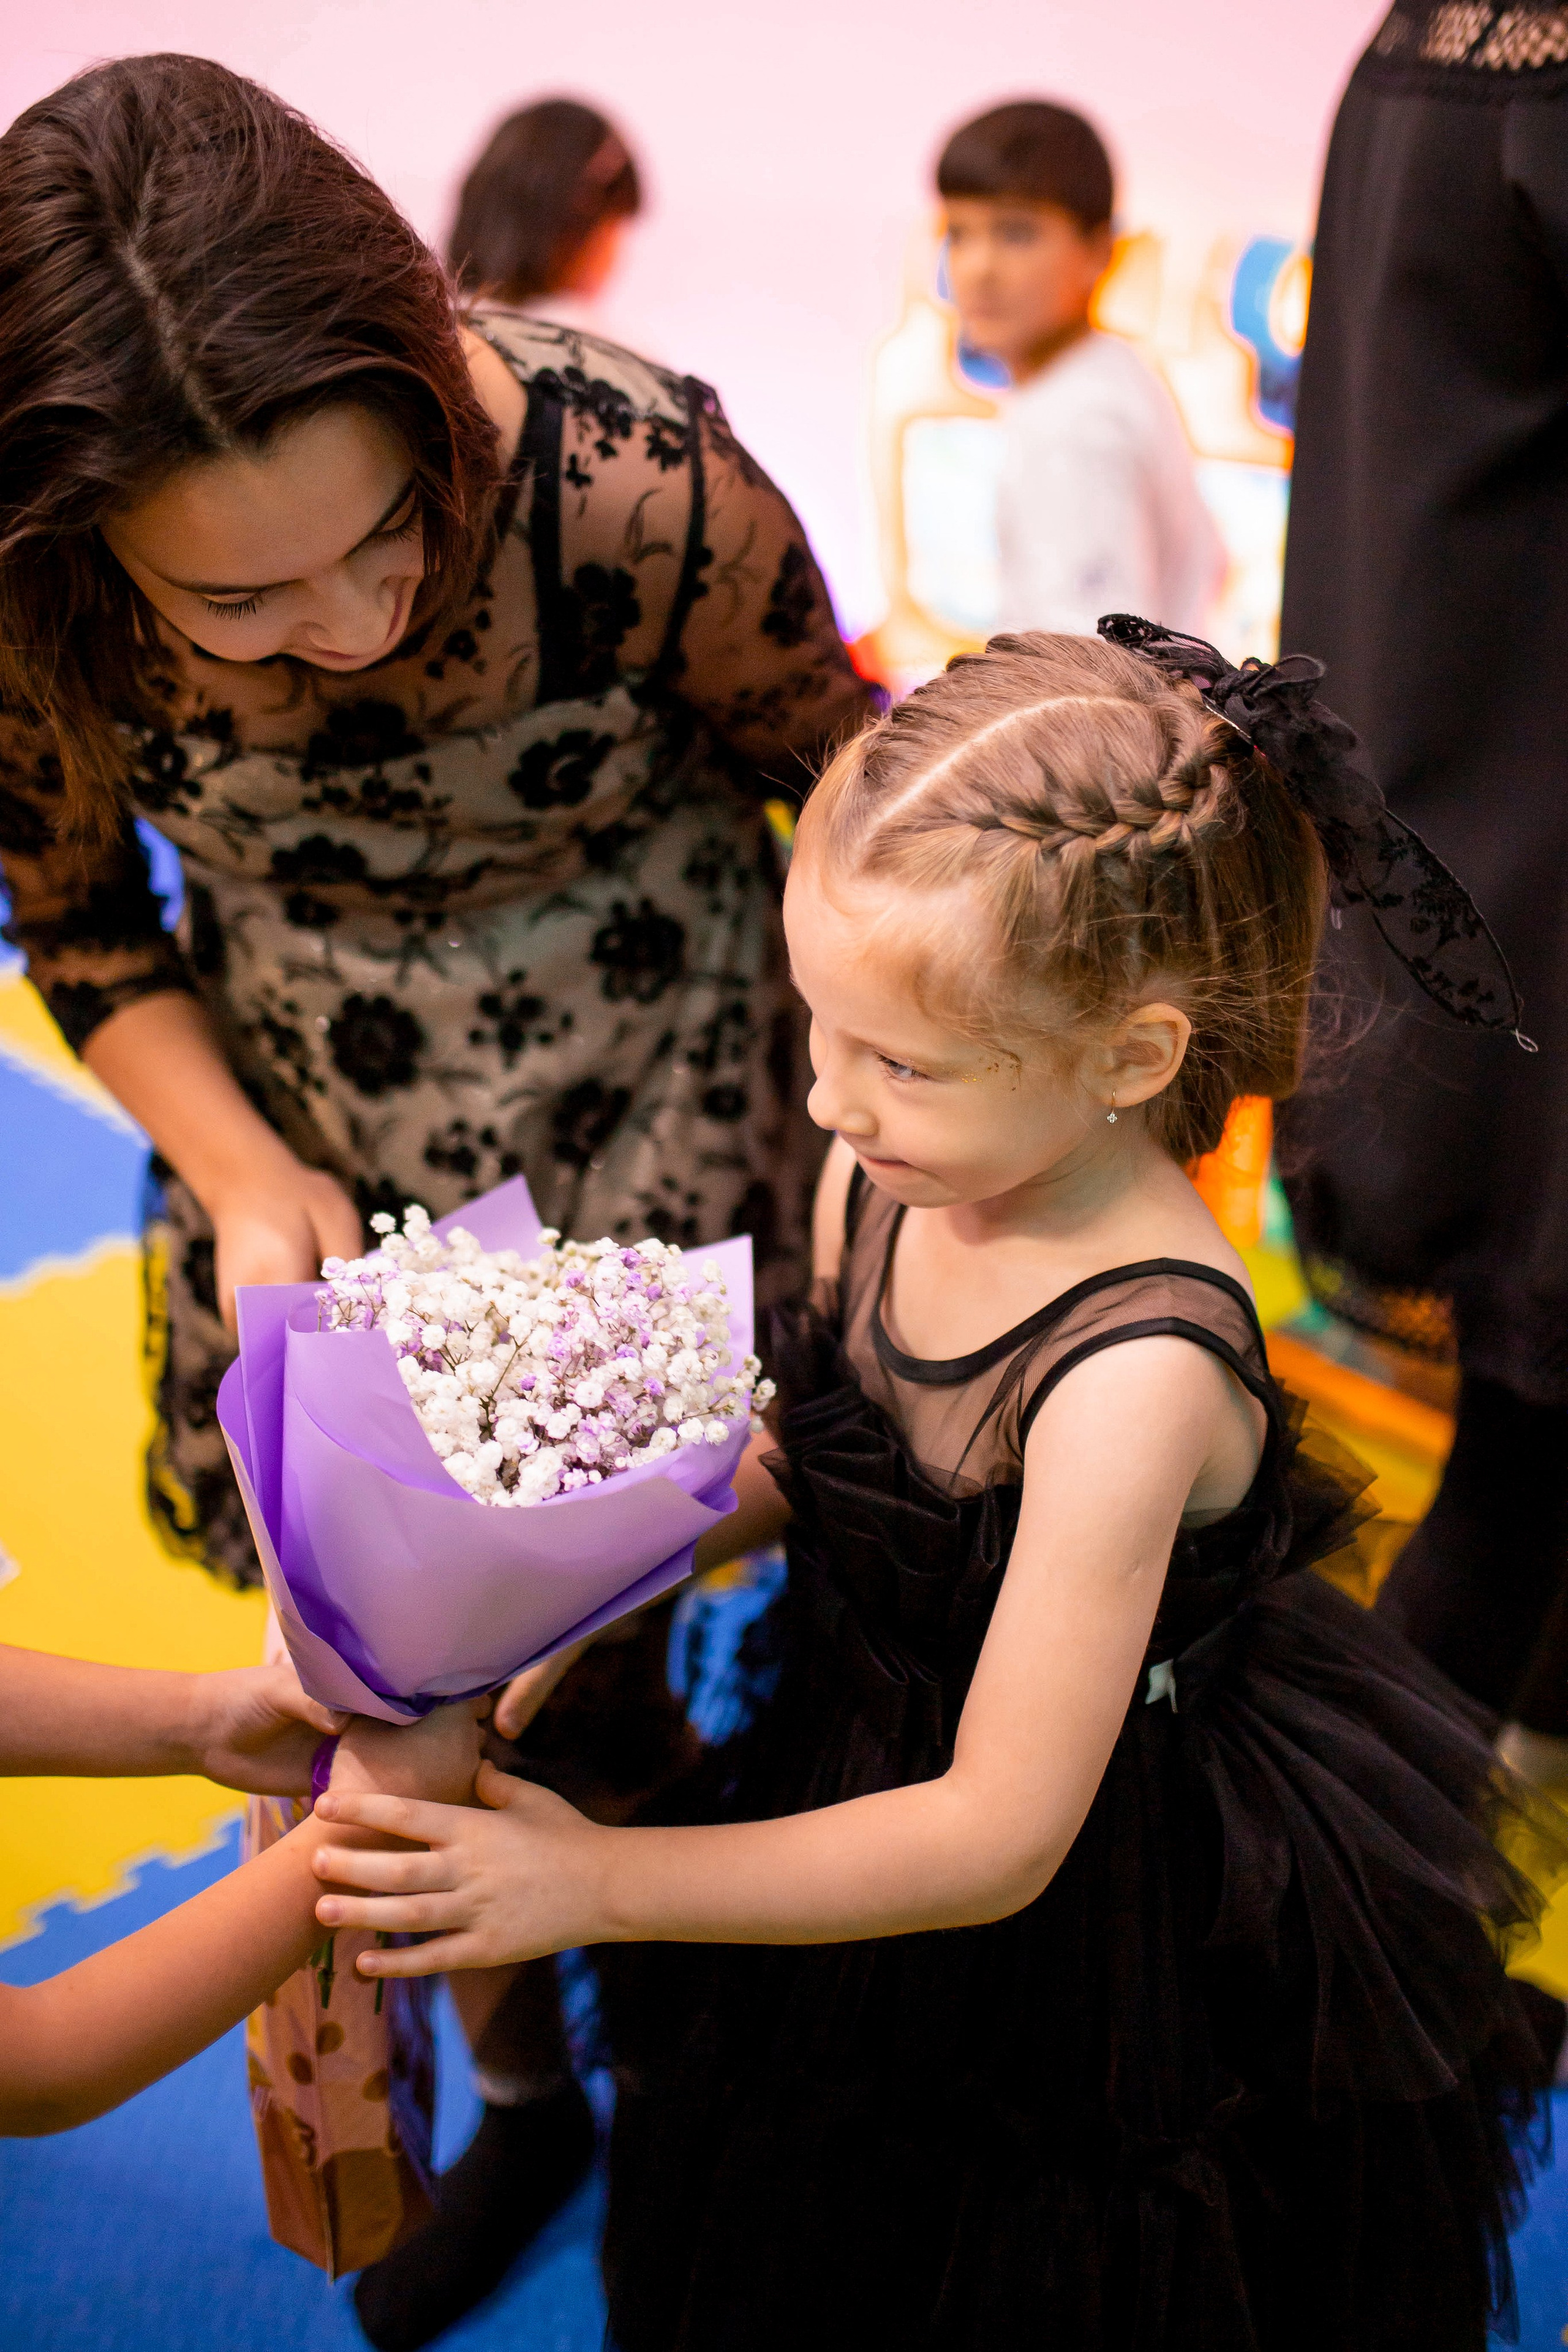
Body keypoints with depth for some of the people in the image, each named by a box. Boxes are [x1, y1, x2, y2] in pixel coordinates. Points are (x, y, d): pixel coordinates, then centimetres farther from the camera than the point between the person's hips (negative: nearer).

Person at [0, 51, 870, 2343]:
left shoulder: (637, 477, -28)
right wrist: (238, 1171, -14)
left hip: (659, 1123, -2)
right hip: (329, 1158, 3)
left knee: (588, 1680, 4)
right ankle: (518, 2092, 45)